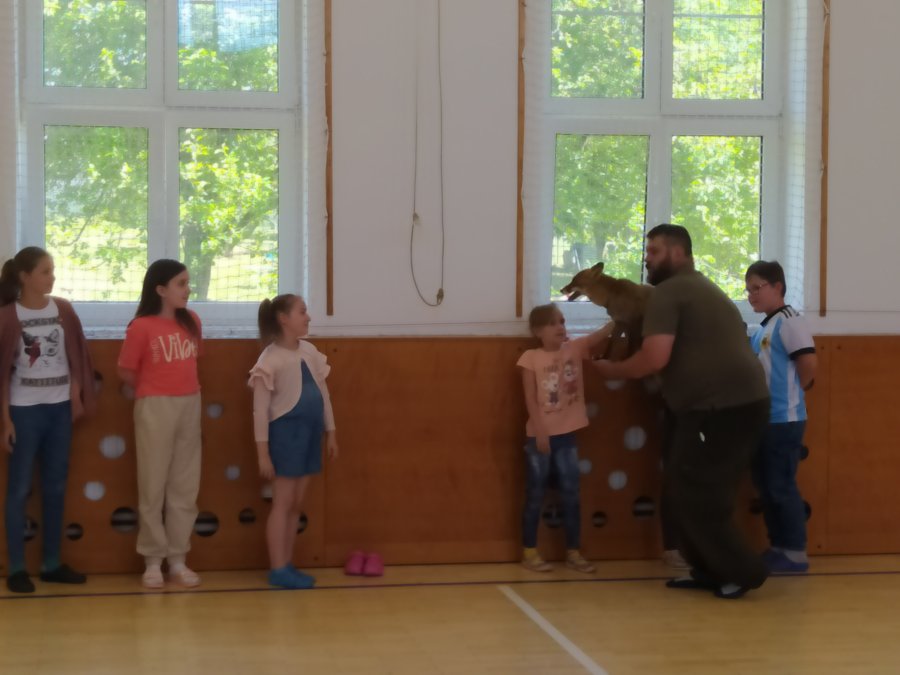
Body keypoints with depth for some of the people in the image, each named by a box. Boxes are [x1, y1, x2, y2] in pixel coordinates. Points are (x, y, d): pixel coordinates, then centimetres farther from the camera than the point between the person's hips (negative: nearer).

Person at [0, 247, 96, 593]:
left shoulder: (62, 310, 5)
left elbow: (76, 356, 10)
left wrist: (77, 397, 1)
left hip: (59, 407, 4)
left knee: (55, 487, 9)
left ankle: (52, 564, 18)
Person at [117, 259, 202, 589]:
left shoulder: (192, 321, 6)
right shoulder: (141, 327, -10)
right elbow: (126, 371, -4)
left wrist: (180, 387, 7)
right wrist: (155, 390, 5)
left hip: (190, 405, 5)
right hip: (155, 408, -5)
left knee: (185, 486, 8)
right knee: (153, 486, 1)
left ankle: (178, 559, 15)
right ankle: (153, 561, 8)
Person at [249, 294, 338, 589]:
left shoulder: (310, 351, 9)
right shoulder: (271, 358, -12)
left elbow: (323, 393, 16)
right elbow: (261, 409, -13)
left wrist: (330, 431, 15)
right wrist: (263, 452, -14)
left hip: (310, 432, 7)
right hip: (286, 432, -7)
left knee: (296, 504, 11)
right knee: (283, 503, -3)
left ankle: (286, 565, 17)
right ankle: (278, 569, 2)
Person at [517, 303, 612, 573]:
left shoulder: (575, 348, 5)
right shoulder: (531, 358, -5)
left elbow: (603, 333, -7)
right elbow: (531, 399, -8)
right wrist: (540, 431, -14)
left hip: (566, 435, 4)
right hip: (539, 435, -4)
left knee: (571, 495, 8)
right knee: (535, 495, 3)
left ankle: (573, 552, 15)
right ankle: (529, 552, 10)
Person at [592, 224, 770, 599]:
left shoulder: (668, 292, -7)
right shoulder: (704, 290, 25)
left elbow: (655, 358, -17)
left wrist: (612, 370, 0)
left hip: (720, 408, -10)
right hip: (744, 403, 10)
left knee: (693, 495, -2)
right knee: (692, 490, 16)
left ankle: (742, 570, 1)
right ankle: (709, 571, 18)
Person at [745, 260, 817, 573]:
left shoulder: (789, 321, -12)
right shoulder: (763, 328, 14)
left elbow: (808, 362, -19)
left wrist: (793, 392, -6)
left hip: (783, 419, -9)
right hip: (763, 419, 9)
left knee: (782, 486, -5)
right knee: (766, 486, 13)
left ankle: (796, 553, 2)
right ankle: (779, 548, 21)